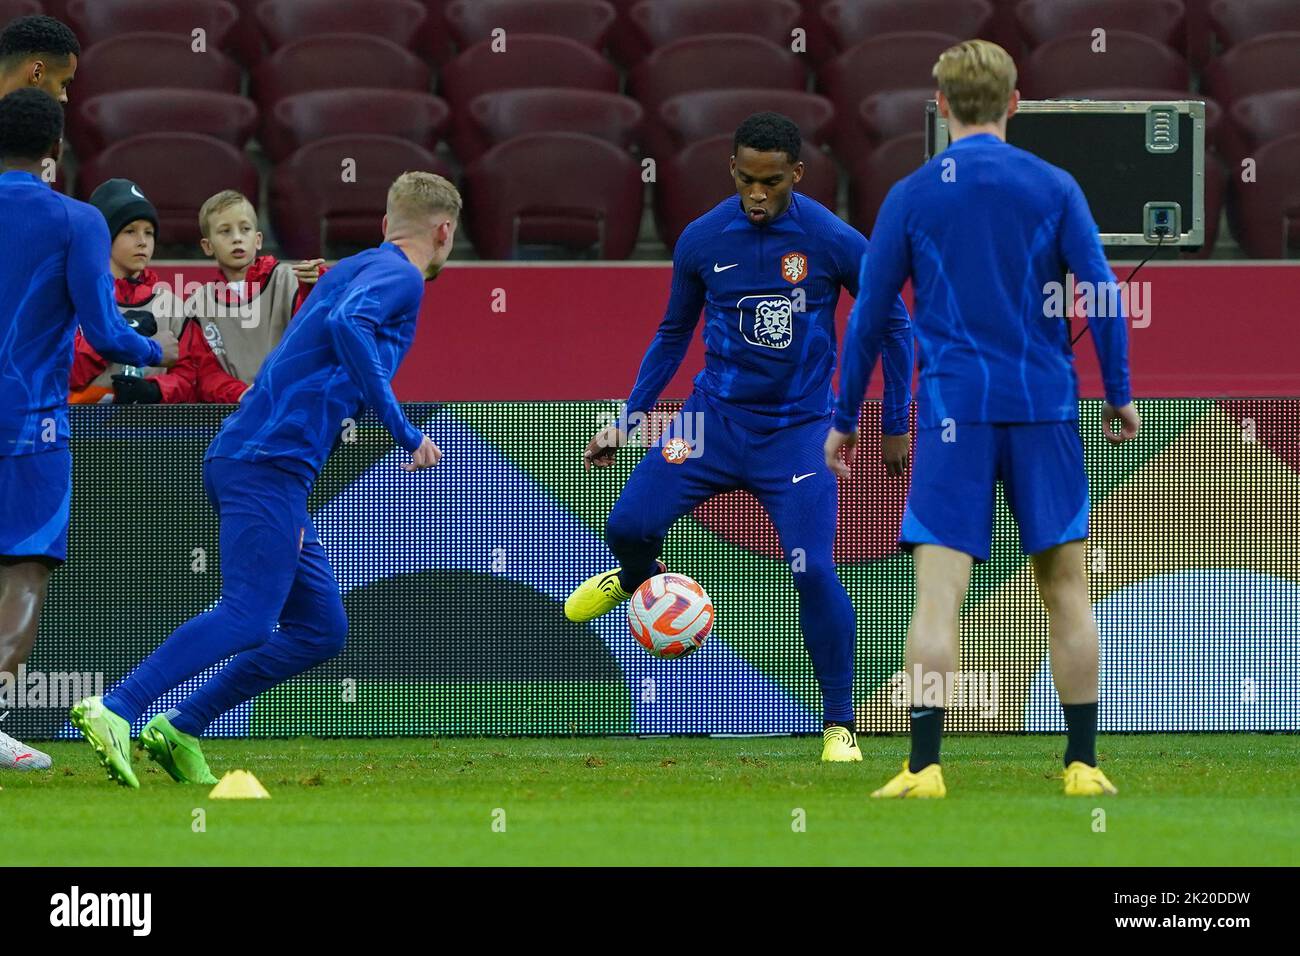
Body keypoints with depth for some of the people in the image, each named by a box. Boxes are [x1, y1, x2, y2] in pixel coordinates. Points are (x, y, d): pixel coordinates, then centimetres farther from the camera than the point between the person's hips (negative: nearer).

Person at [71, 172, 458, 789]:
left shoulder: (353, 269, 24)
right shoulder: (399, 276, -3)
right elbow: (347, 324, -24)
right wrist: (403, 431, -23)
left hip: (241, 458, 10)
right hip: (270, 464, -10)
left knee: (321, 629, 9)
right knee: (247, 617, -19)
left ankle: (178, 733, 5)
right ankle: (115, 710, -30)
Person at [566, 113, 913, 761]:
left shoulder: (833, 242, -11)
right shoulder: (702, 240, -3)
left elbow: (893, 322, 3)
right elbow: (673, 334, 12)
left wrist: (896, 426, 5)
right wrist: (626, 422, 9)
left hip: (798, 428, -2)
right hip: (716, 413, 2)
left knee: (813, 572, -15)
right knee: (629, 524, -13)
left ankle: (839, 726, -1)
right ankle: (636, 581, 26)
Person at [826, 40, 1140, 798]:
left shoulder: (911, 196, 3)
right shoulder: (1053, 187, 2)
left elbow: (870, 316, 4)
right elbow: (1101, 294, -2)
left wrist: (846, 420, 11)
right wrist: (1120, 394, 8)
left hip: (953, 411, -1)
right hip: (1046, 407, 1)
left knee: (939, 592, -5)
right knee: (1067, 588, 8)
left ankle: (926, 766, -13)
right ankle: (1083, 764, 9)